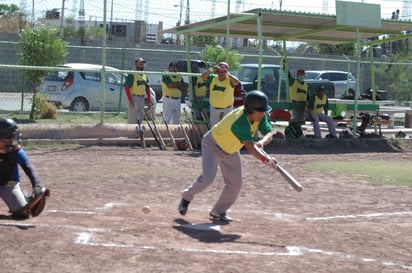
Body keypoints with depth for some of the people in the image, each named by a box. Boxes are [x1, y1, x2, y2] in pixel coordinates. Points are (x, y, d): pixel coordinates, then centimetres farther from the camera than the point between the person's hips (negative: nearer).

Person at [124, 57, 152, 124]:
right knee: (133, 119, -8)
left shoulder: (145, 76, 15)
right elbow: (126, 87, -14)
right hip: (134, 98, -7)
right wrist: (130, 100, -20)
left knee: (140, 118, 10)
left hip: (142, 98, 7)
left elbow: (148, 89, 18)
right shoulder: (132, 75, -8)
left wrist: (149, 101, 10)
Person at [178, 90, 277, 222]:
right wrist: (266, 160, -57)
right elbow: (249, 146, -46)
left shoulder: (260, 116, -16)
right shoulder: (239, 122, -40)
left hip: (230, 150, 8)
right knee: (208, 178, -22)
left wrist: (261, 142, -40)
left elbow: (269, 134, -17)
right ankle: (187, 196, 6)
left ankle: (218, 211, 21)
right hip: (213, 145, -8)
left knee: (235, 184, 3)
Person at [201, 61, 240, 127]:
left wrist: (227, 73, -40)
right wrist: (211, 69, -37)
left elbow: (237, 83, -36)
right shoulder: (213, 78, -5)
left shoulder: (230, 80, -15)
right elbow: (203, 77, -22)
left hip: (227, 109, -3)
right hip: (214, 108, 3)